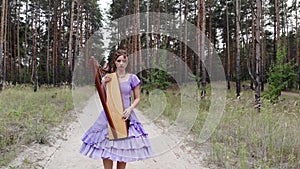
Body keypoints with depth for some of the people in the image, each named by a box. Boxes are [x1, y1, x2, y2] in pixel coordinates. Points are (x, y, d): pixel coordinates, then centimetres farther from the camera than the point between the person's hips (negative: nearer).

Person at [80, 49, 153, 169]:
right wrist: (103, 84, -9)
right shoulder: (108, 77, 4)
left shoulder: (132, 78, 1)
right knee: (106, 148, 0)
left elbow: (137, 98, 6)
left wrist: (130, 108, -12)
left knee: (123, 149, 4)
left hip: (125, 115, -1)